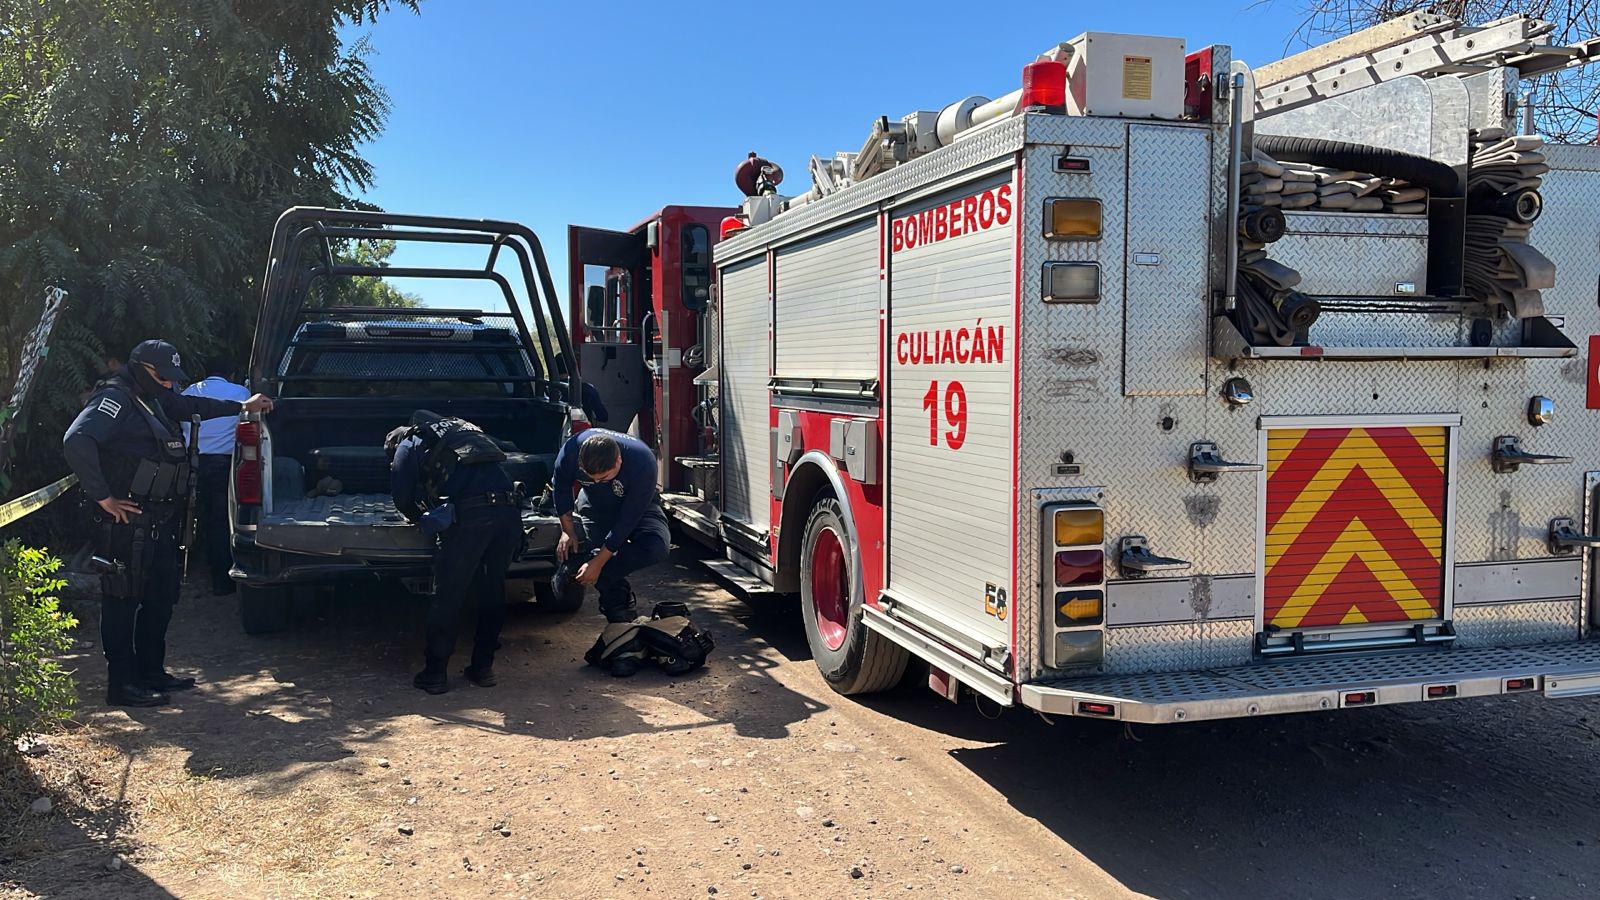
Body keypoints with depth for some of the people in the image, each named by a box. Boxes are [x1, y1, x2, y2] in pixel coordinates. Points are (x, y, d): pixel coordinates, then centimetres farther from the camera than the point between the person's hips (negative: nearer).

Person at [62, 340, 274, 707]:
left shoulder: (154, 400, 16)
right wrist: (103, 498, -25)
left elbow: (191, 406, 36)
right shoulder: (115, 400, -13)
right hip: (127, 521, -10)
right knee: (123, 601, -3)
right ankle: (122, 684, 4)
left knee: (161, 597, 16)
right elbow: (77, 441, -27)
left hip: (159, 522, 10)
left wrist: (242, 406, 44)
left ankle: (151, 672, 27)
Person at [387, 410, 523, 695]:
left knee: (447, 594, 5)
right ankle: (483, 666, 21)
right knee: (492, 591, 16)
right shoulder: (464, 431, 37)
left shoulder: (409, 445, 19)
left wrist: (425, 521, 27)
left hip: (469, 516, -6)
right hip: (510, 510, 6)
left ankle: (435, 672, 10)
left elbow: (403, 498, 10)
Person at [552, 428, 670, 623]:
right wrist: (568, 531, -10)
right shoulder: (572, 449, -30)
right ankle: (622, 612, -2)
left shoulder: (643, 463, -39)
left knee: (657, 546, -31)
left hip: (638, 506, -2)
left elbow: (627, 520, -32)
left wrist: (598, 563, -30)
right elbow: (561, 487, -7)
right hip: (593, 506, 3)